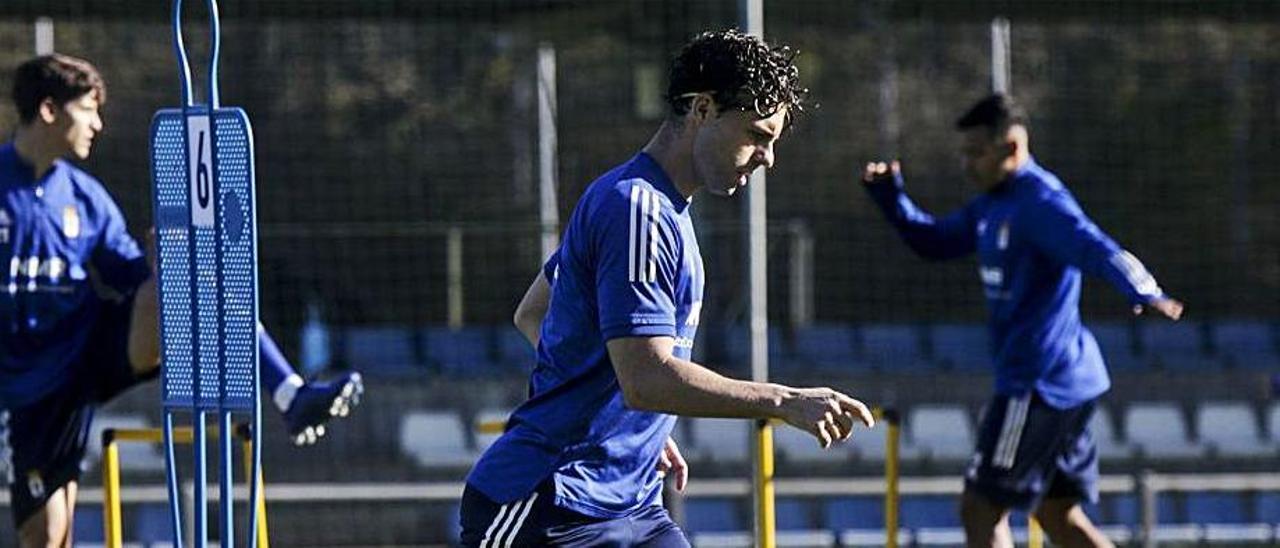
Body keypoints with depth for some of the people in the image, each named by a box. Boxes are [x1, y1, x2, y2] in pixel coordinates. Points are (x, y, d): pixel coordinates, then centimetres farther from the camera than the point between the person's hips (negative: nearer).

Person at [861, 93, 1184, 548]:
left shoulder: (1040, 202, -17)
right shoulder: (992, 205, 13)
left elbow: (1095, 249, -32)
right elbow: (935, 242, 25)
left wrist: (1143, 293, -50)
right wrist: (890, 198, 10)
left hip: (1038, 384, -10)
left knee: (981, 509, -6)